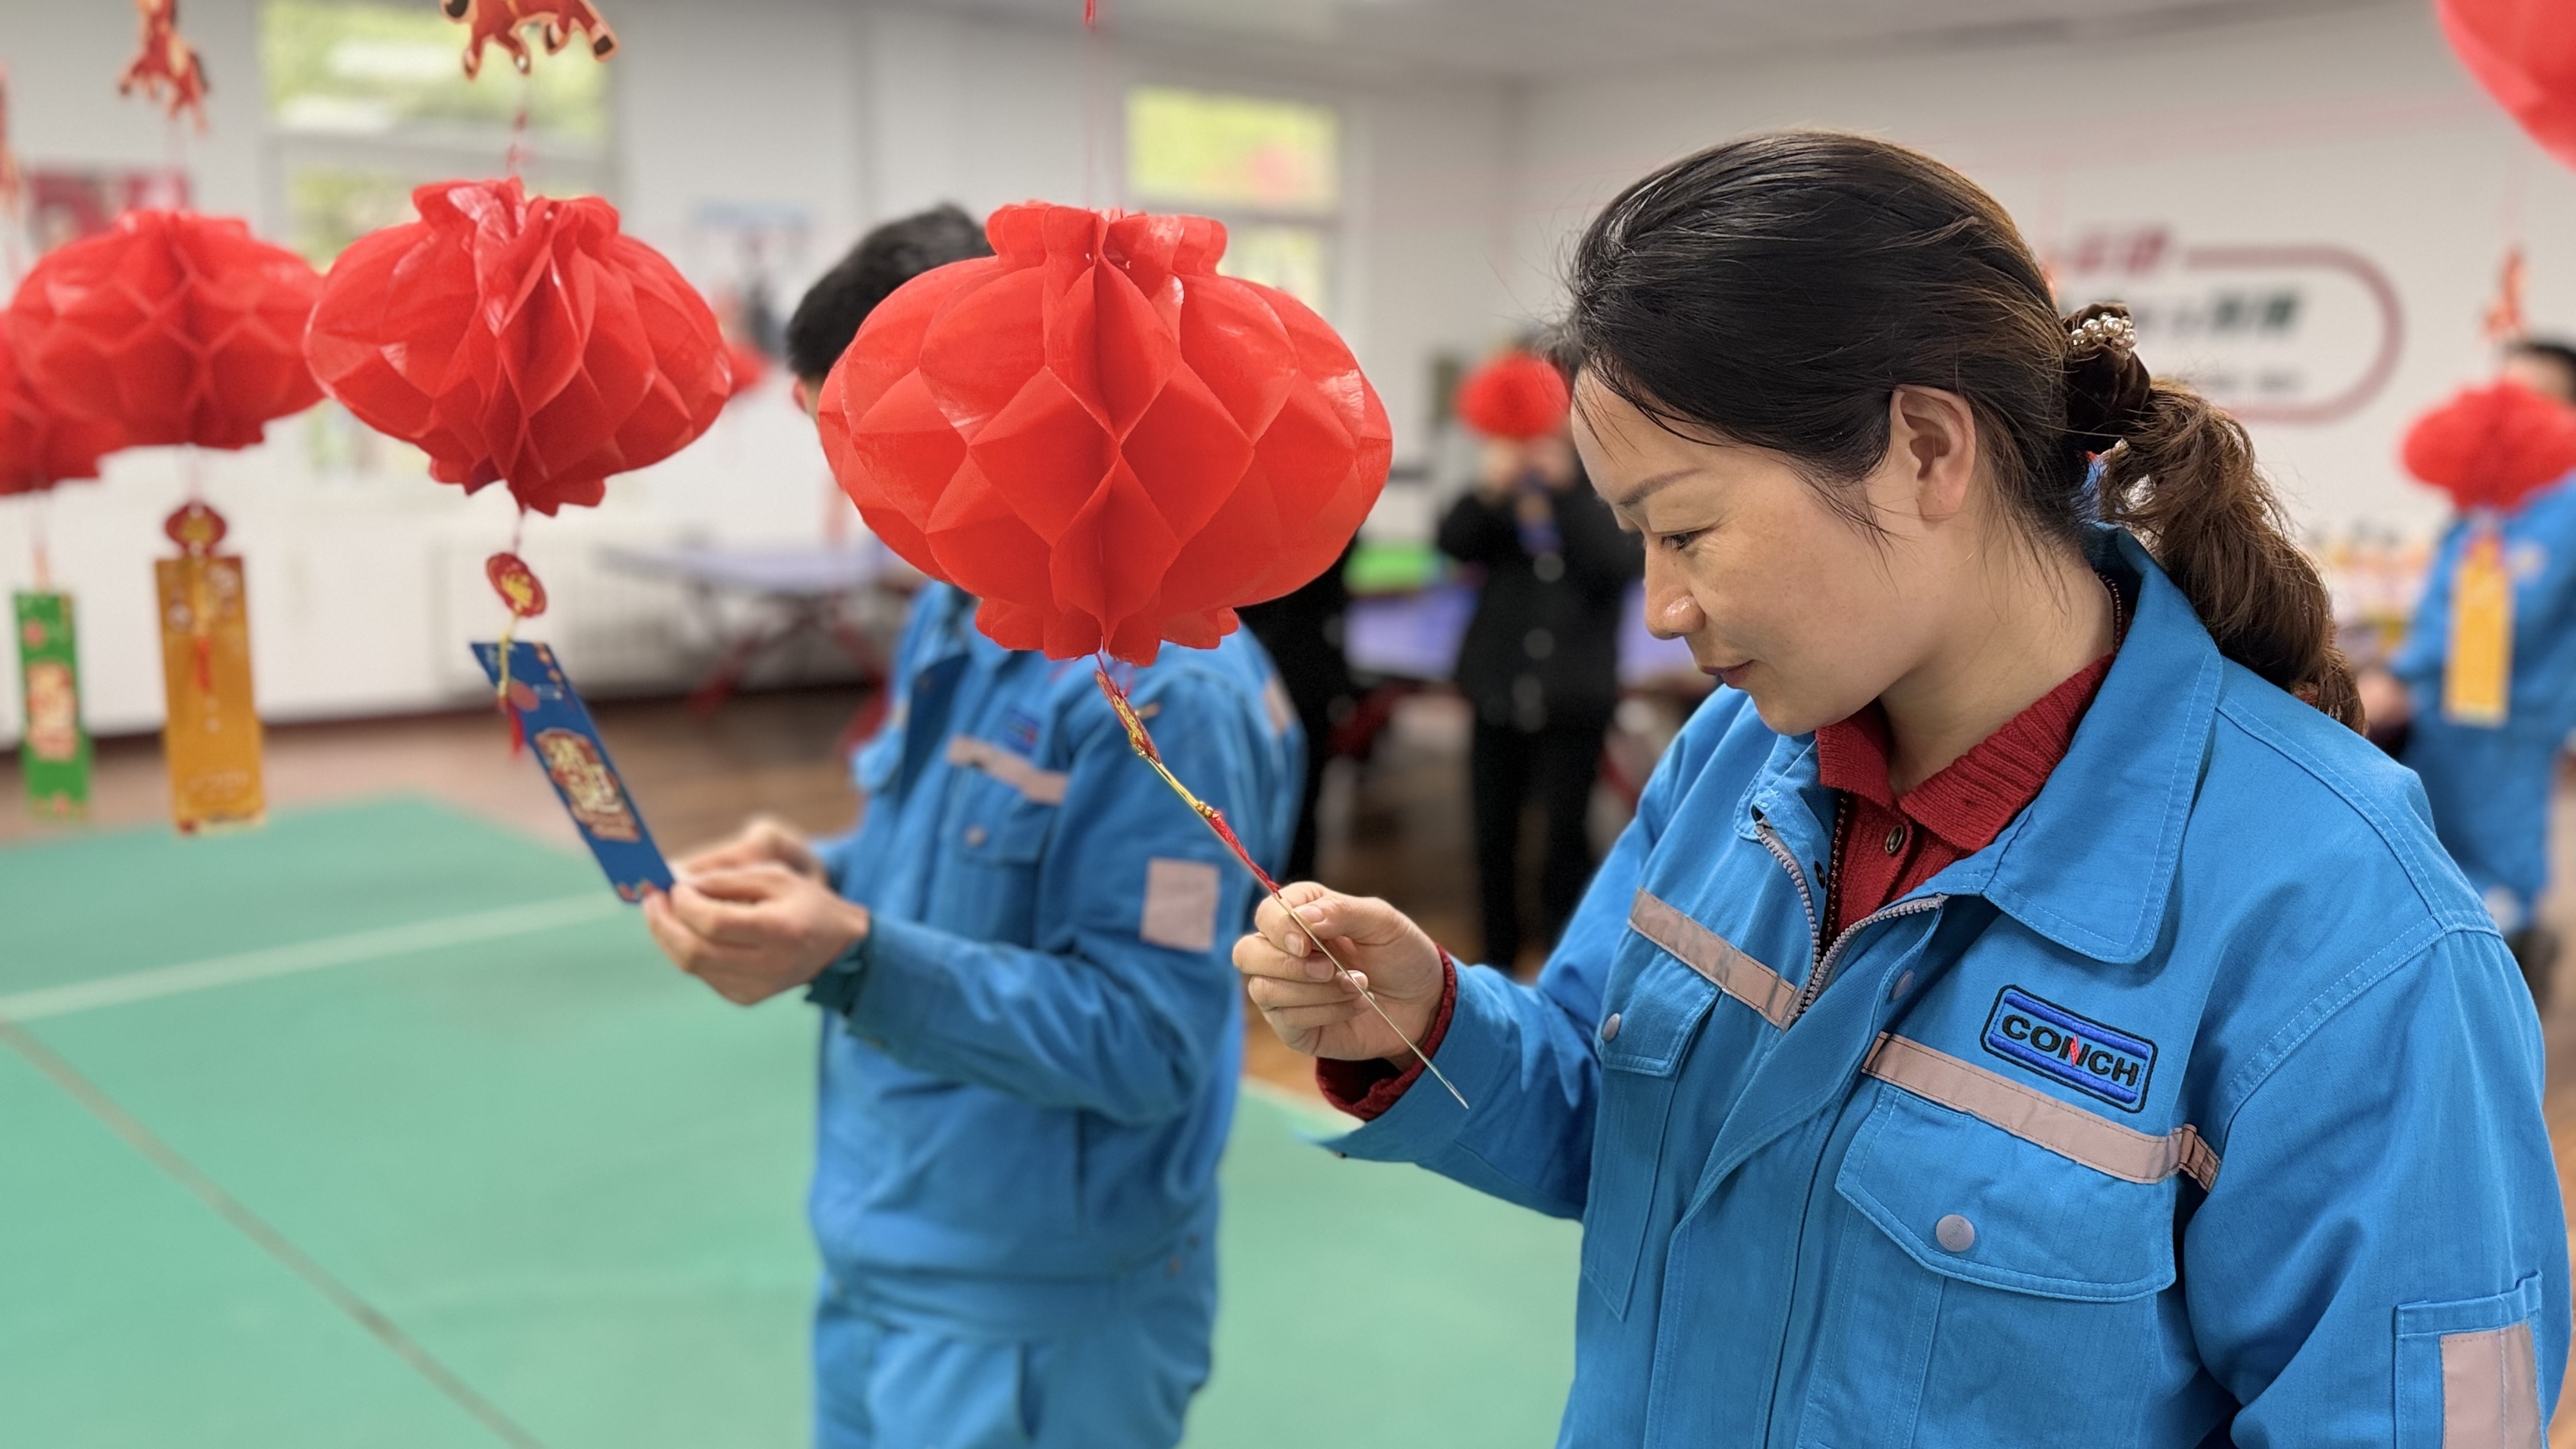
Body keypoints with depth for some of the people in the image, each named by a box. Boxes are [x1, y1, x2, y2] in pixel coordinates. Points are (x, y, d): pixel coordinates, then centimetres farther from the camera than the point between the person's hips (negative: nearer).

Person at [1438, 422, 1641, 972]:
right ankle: (1497, 961, 23)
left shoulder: (1598, 496, 0)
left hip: (1570, 699, -3)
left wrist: (1563, 488, -23)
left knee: (1567, 833, -3)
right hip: (1500, 693, 3)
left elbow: (1616, 564, -16)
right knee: (1494, 833, 10)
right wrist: (1488, 491, -30)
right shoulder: (1500, 502, 6)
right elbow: (1453, 543, -11)